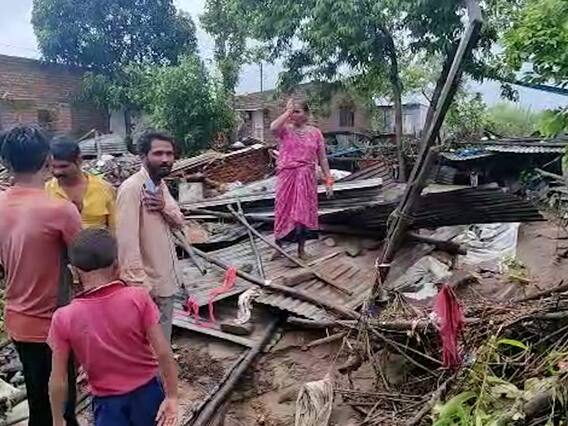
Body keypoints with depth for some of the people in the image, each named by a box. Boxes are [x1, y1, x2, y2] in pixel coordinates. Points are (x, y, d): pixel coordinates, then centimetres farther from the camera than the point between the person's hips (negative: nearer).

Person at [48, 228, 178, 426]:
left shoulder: (64, 318, -17)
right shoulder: (138, 298, -20)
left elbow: (58, 382, -9)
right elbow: (164, 353, -17)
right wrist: (172, 396, -5)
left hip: (108, 404, -1)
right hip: (147, 394, 1)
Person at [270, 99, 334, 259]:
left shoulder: (315, 132, 4)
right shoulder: (284, 129, 1)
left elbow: (322, 158, 5)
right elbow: (273, 127, -24)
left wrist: (329, 180, 0)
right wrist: (287, 111, -12)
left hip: (306, 178, 1)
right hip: (286, 177, -1)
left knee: (304, 212, 7)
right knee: (284, 210, 5)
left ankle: (301, 248, 22)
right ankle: (278, 247, 19)